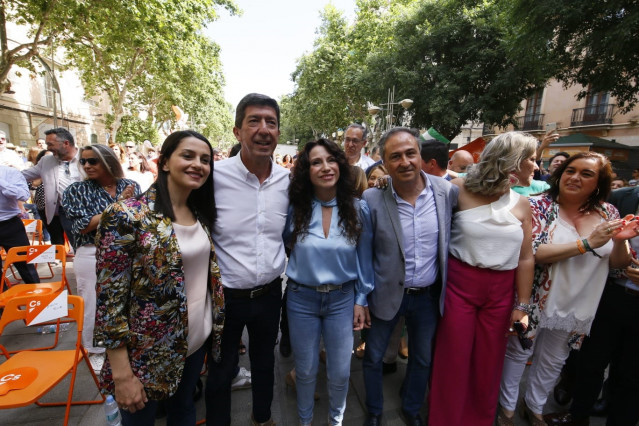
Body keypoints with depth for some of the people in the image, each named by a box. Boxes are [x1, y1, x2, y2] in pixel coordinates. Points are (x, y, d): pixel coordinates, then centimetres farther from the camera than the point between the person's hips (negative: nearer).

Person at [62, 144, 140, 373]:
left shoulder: (131, 186, 1)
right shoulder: (77, 190, -3)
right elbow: (83, 226, -13)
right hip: (92, 255, -1)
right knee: (94, 303, 9)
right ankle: (96, 350, 32)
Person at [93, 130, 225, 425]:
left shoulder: (201, 214, 0)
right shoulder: (127, 216, -20)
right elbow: (109, 299, -18)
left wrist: (215, 330, 9)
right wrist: (122, 375, -16)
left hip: (198, 340, 6)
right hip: (148, 351, -5)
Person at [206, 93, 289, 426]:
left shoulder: (287, 180, -5)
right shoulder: (213, 176, -17)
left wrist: (282, 269, 8)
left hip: (270, 294, 4)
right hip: (225, 296, -3)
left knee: (264, 361, 26)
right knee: (220, 371, 19)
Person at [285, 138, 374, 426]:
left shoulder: (358, 209, -7)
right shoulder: (294, 209, -10)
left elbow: (364, 257, -1)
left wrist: (361, 300, 1)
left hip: (342, 299, 1)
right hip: (301, 299, 0)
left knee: (340, 372, 16)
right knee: (305, 370, 19)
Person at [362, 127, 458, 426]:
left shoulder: (448, 191, -12)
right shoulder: (372, 199, -20)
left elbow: (454, 238, 4)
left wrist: (448, 285, 7)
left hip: (429, 296, 3)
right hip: (386, 294, -2)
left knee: (422, 358, 24)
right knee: (373, 358, 17)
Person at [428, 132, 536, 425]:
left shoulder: (521, 204, 2)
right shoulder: (460, 189, -11)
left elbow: (525, 259, 4)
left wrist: (522, 306, 5)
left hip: (501, 291, 4)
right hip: (459, 285, -4)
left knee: (488, 362, 19)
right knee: (453, 360, 11)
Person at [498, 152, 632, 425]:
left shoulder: (607, 213, -1)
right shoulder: (540, 206, -15)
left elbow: (618, 264, 1)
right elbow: (532, 253, -26)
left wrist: (621, 240, -18)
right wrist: (588, 242, -26)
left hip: (578, 305, 5)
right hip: (537, 300, -5)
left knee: (553, 361, 23)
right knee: (518, 353, 13)